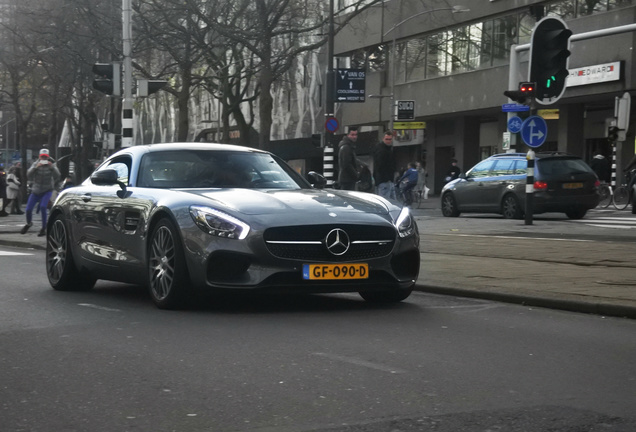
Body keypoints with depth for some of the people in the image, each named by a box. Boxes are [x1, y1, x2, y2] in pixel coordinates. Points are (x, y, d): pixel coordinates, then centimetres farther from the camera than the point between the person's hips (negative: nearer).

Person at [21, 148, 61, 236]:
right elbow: (29, 175, -18)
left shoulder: (51, 165, -6)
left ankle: (44, 228, -14)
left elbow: (57, 176, -19)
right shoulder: (35, 164, -4)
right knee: (28, 209, -4)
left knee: (43, 207, -25)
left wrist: (52, 167, -33)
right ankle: (29, 223, 29)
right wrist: (36, 167, -32)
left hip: (47, 190, -2)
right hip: (36, 190, 2)